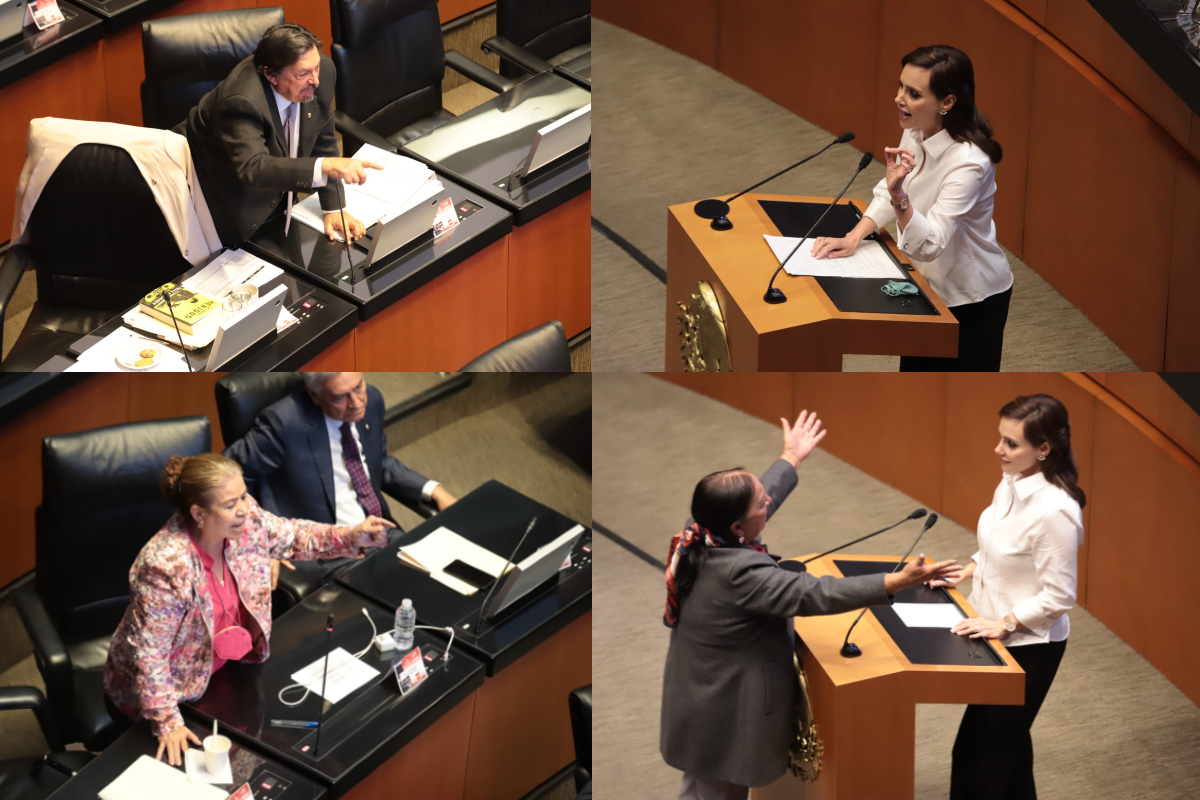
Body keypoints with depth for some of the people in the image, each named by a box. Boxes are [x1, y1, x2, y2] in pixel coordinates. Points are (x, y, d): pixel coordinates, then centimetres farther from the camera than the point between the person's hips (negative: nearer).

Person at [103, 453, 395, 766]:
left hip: (219, 670, 6)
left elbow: (293, 537, 4)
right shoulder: (166, 565, -35)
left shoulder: (247, 519, -15)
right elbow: (149, 651, -29)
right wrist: (168, 723, -30)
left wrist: (352, 537, -11)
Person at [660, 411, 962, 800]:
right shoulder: (740, 575, -34)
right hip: (725, 716, -9)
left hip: (702, 703, 9)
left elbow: (758, 499, 13)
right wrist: (899, 581, -38)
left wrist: (791, 459, 27)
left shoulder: (700, 535, -7)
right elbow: (816, 594, -36)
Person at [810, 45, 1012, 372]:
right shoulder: (915, 132, -10)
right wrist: (854, 237, -12)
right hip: (928, 284, 7)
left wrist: (900, 196, -52)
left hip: (971, 299, -7)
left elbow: (929, 244, -36)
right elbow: (887, 193, 4)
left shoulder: (968, 161, -33)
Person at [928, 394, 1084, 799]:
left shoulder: (1054, 510, -30)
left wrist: (1004, 624, -22)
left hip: (1028, 644, -8)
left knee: (981, 752, 2)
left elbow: (1058, 596, -23)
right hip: (999, 635, 8)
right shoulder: (1012, 481, -5)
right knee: (1007, 738, 24)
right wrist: (965, 572, 5)